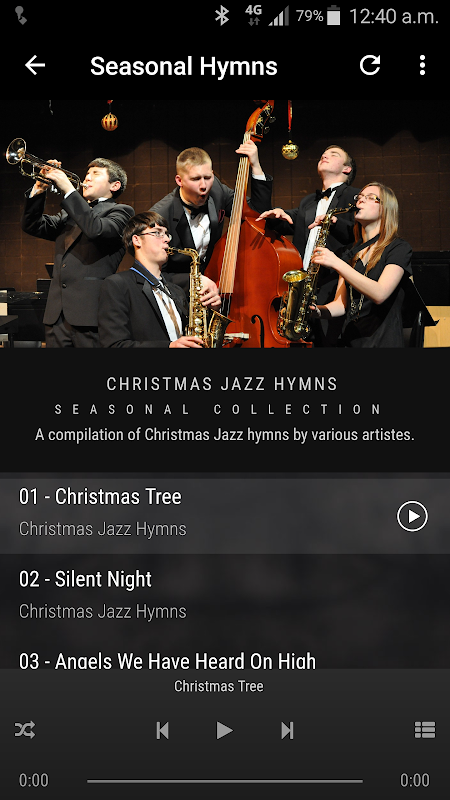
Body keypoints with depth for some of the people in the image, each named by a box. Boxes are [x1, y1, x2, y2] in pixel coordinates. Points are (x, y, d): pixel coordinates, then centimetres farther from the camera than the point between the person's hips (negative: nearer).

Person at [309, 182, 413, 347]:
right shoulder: (350, 255, 17)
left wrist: (337, 264, -20)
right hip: (349, 341, 5)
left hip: (383, 341, -5)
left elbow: (379, 294, -16)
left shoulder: (399, 248, 0)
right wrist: (318, 310, -8)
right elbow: (341, 303, 14)